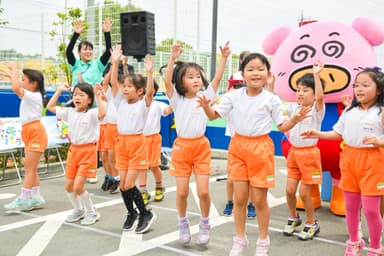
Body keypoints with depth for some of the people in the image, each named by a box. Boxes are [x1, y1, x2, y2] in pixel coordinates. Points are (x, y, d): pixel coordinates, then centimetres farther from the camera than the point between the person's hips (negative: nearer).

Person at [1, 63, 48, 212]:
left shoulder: (34, 96, -14)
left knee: (29, 167, -9)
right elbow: (17, 88, 31)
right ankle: (36, 198, 14)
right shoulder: (28, 96, 13)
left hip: (36, 133, -10)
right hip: (29, 134, 10)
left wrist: (13, 72, -16)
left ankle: (23, 200, -8)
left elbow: (16, 89, -29)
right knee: (31, 168, 10)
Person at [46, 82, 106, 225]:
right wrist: (59, 91, 9)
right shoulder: (70, 112, 5)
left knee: (78, 186, -10)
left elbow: (102, 113, -37)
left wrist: (98, 97, -31)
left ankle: (92, 212, 11)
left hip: (88, 151, -7)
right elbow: (50, 107, 13)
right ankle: (78, 210, 32)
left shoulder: (92, 113, -13)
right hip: (73, 150, 7)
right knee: (69, 186, 9)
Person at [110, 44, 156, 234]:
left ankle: (146, 214, 10)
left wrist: (149, 72, -33)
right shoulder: (121, 101, 8)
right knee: (123, 184, 7)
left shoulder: (143, 103, -4)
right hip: (121, 143, 5)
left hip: (137, 143, -5)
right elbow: (113, 82, 0)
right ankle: (131, 213, 27)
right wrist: (115, 63, -8)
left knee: (129, 184, -8)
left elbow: (150, 91, -24)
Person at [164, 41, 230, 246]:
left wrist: (224, 58, -15)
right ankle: (183, 224, 27)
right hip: (181, 147, 0)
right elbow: (167, 81, -17)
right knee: (182, 192, 3)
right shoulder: (177, 100, -2)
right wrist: (173, 58, -26)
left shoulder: (205, 96, 3)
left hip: (201, 146, 1)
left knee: (203, 191, -3)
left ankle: (204, 225, 21)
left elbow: (217, 79, -6)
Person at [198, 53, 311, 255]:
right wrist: (206, 106, -20)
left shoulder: (271, 99, -6)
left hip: (260, 148, -2)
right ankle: (240, 240, 26)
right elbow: (213, 115, 2)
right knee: (240, 198, 7)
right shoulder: (234, 96, -1)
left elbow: (282, 126, 1)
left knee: (259, 200, 4)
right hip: (238, 147, 2)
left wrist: (295, 119, -19)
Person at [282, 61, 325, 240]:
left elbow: (320, 96, -30)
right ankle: (293, 218, 30)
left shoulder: (317, 109, -9)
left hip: (309, 153, -5)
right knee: (290, 190, 5)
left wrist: (316, 75, -33)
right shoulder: (293, 107, 6)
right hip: (294, 152, 5)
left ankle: (312, 224, 20)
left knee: (304, 193, 0)